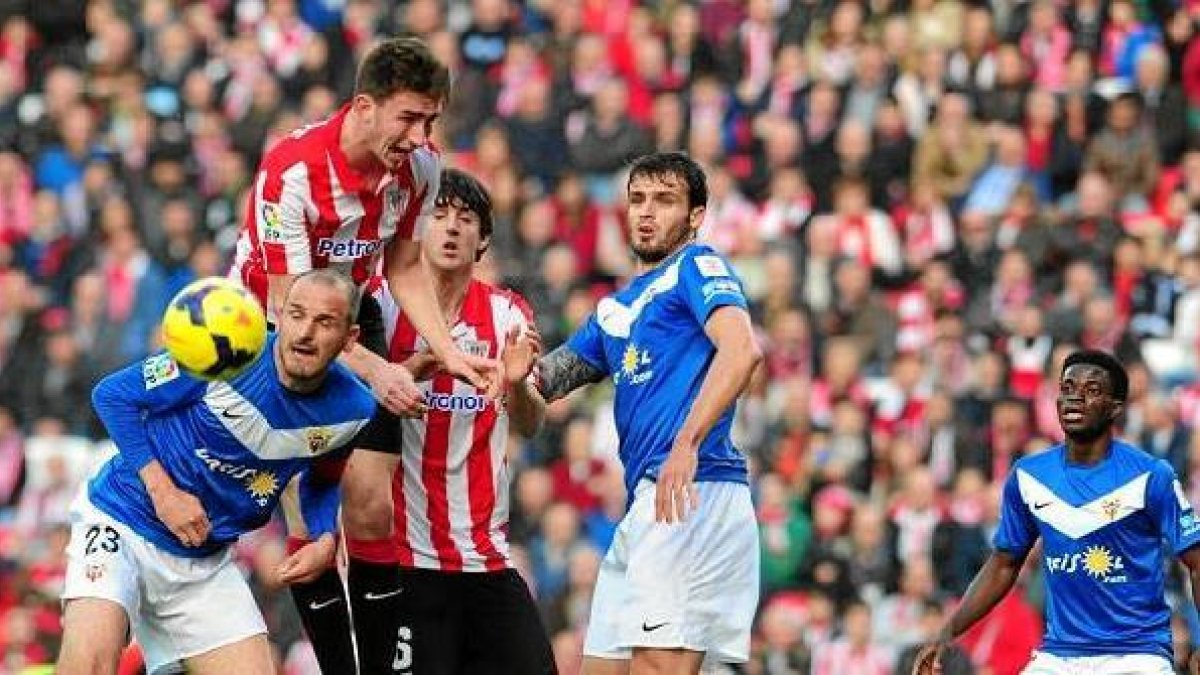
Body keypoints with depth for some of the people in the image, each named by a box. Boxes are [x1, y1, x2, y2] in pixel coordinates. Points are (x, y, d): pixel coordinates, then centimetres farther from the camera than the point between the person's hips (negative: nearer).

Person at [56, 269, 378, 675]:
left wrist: (326, 541, -4)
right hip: (120, 521, -5)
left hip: (207, 561, 5)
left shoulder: (352, 410, -6)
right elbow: (112, 395, -8)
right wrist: (162, 490, -16)